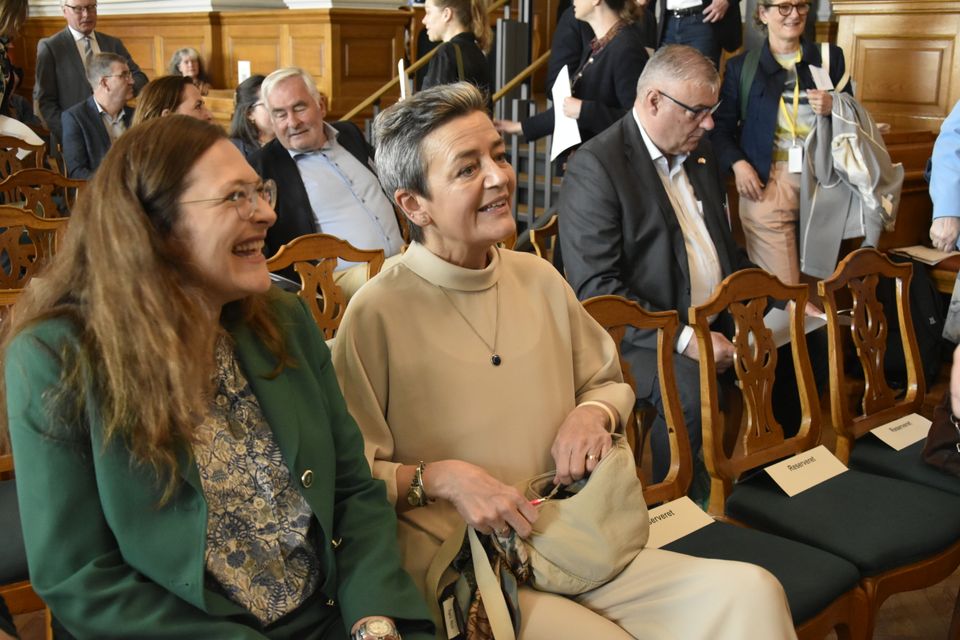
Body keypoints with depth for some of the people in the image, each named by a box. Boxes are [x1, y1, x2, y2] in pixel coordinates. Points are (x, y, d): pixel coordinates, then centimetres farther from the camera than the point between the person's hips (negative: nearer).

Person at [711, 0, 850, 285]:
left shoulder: (830, 57, 13)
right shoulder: (741, 66, 8)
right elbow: (721, 126, 9)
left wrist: (834, 108, -6)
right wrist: (738, 164, -7)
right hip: (768, 181, -2)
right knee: (781, 289, -12)